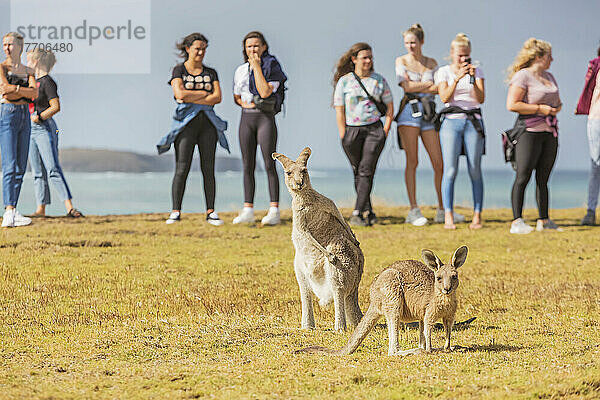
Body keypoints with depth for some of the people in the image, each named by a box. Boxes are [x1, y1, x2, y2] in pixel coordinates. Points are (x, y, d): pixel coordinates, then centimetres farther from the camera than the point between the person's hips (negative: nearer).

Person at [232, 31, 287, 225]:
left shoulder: (272, 68, -3)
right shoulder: (241, 71, 13)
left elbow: (265, 92, -17)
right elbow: (236, 96, 23)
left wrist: (257, 66, -13)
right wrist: (244, 103, 0)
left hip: (266, 117, -5)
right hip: (246, 117, 5)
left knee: (269, 164, -10)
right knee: (248, 166, 4)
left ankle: (274, 210, -11)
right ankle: (248, 210, 7)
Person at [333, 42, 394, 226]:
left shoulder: (379, 80, 6)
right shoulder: (344, 81, 1)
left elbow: (389, 108, 10)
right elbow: (339, 111, -1)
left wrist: (385, 133, 0)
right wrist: (344, 137, -7)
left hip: (374, 129, 0)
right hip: (351, 130, 1)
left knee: (366, 171, -12)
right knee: (358, 172, 6)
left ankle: (357, 214, -18)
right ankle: (368, 212, 18)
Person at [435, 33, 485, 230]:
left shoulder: (476, 71, 9)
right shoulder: (443, 72, 7)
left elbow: (481, 99, -2)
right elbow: (445, 97, -8)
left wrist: (473, 79, -16)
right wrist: (458, 78, -20)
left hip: (473, 121, 1)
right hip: (451, 122, -1)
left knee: (475, 171, -3)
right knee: (450, 170, -11)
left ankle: (477, 216, -2)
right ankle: (448, 217, -12)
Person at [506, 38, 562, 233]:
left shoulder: (549, 77, 17)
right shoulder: (522, 76, -8)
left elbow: (558, 101, 29)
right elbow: (512, 105, -16)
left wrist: (557, 107, 5)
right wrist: (540, 109, -16)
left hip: (550, 133, 8)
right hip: (530, 131, -8)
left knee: (543, 179, 9)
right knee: (523, 177, -9)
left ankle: (544, 221, 13)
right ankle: (517, 222, -9)